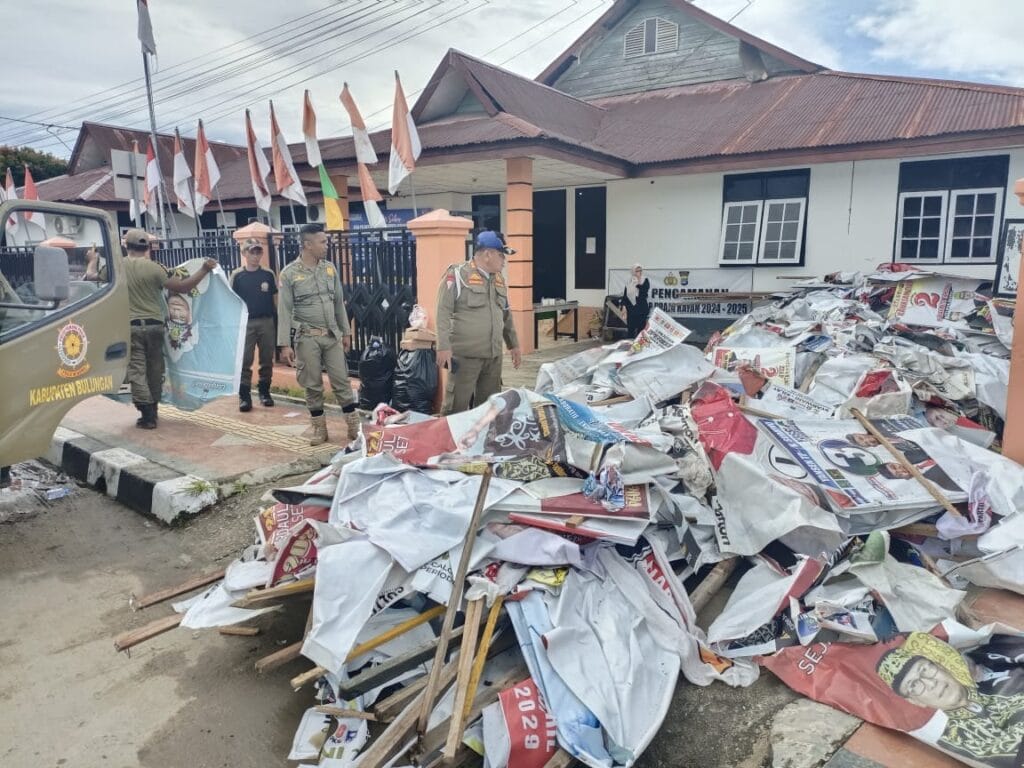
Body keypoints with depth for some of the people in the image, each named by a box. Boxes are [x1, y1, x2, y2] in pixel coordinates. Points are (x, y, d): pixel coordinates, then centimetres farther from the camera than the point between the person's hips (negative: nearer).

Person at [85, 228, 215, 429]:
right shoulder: (154, 267, -5)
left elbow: (91, 277, 17)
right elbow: (182, 287, -9)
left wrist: (92, 260, 36)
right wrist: (204, 270, -7)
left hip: (130, 326, -1)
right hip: (154, 325, 1)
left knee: (137, 371, 1)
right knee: (155, 369, 13)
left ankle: (147, 415, -5)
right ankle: (153, 411, 25)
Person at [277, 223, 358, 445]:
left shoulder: (330, 268, 6)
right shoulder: (289, 273, -6)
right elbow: (285, 311, -8)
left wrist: (346, 332, 11)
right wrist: (285, 344, -12)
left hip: (332, 335, 3)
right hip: (307, 337, -3)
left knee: (341, 381, 4)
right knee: (313, 385, 5)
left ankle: (354, 426, 11)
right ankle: (320, 428, 18)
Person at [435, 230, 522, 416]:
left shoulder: (499, 280, 16)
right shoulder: (457, 275, -8)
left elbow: (506, 315, 24)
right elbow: (443, 312, -12)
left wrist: (514, 345, 23)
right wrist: (444, 347, -19)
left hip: (494, 356, 7)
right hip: (465, 355, -7)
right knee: (456, 406, -4)